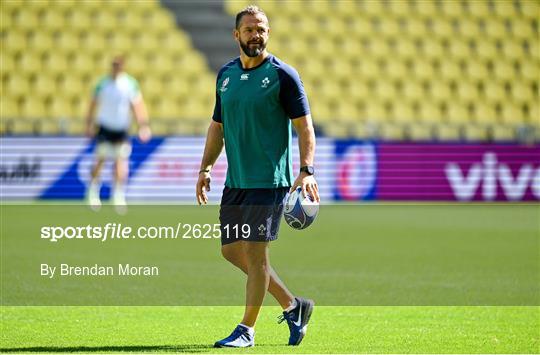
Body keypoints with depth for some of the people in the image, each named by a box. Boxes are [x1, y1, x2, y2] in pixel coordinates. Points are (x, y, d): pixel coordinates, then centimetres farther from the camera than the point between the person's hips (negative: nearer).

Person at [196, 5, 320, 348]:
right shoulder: (226, 74, 11)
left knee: (255, 252, -8)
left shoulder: (283, 75, -7)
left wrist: (307, 171, -19)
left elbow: (305, 127, -8)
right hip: (235, 180, 7)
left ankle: (247, 330, 2)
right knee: (232, 250, 9)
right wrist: (206, 168, 11)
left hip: (270, 180, -7)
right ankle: (292, 305, 22)